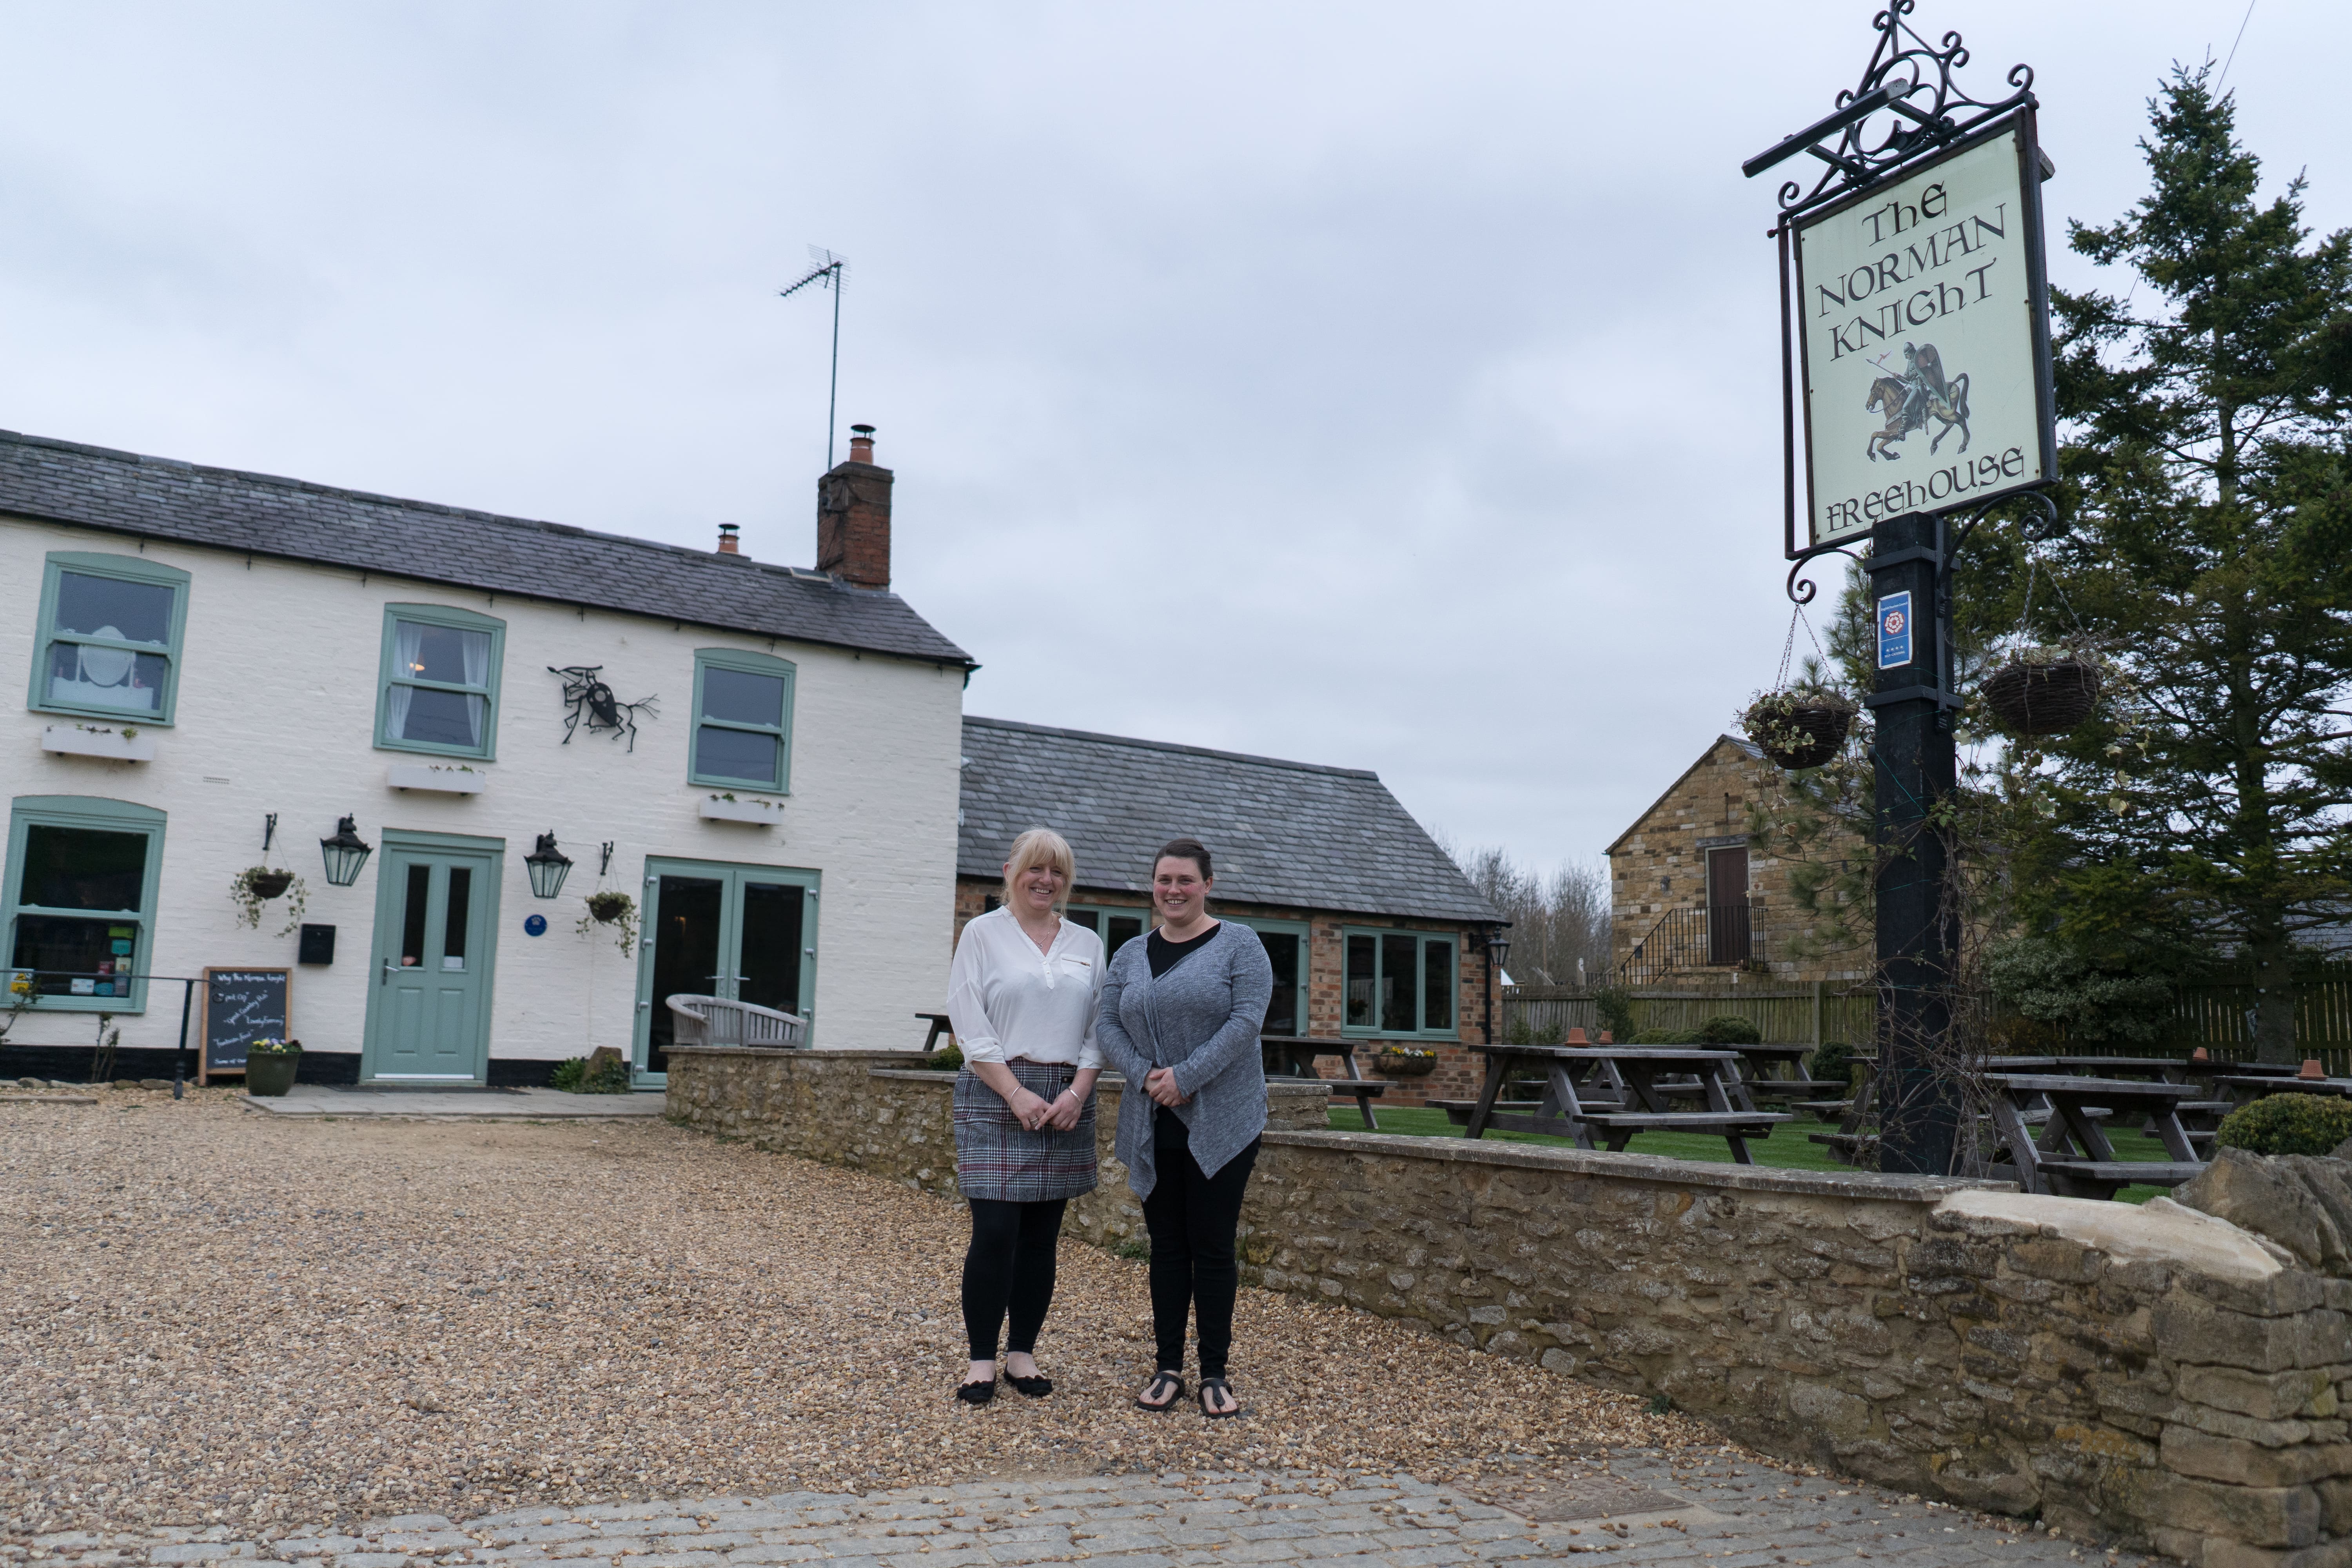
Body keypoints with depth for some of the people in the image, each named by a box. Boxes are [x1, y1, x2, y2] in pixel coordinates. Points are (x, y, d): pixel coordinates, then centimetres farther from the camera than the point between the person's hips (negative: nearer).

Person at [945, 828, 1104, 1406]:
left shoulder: (1088, 944, 12)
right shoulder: (983, 933, 1)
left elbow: (1098, 1027, 9)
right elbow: (970, 1025, -6)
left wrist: (1077, 1092, -6)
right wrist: (1018, 1094, -13)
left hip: (1066, 1099, 4)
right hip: (997, 1097, -3)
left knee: (1042, 1234, 7)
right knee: (995, 1232, -7)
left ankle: (1023, 1353, 17)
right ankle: (982, 1360, 5)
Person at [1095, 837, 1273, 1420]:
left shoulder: (1239, 944, -3)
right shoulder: (1131, 955, 11)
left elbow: (1247, 1020, -13)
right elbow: (1107, 1025, 5)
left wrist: (1186, 1077, -18)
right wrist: (1144, 1076, -12)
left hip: (1221, 1125, -4)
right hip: (1154, 1127, 4)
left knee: (1213, 1246, 1)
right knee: (1167, 1245, 9)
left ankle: (1215, 1373, 11)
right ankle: (1168, 1367, 18)